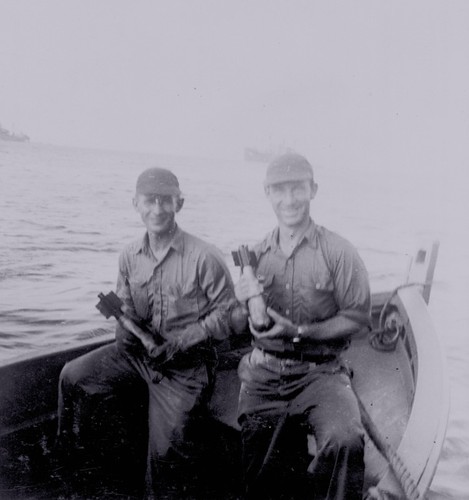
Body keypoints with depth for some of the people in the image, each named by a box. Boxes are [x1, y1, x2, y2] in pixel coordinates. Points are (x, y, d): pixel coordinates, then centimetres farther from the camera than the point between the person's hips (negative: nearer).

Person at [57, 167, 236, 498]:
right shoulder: (130, 257, 1)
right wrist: (124, 325, -12)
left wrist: (182, 341, -20)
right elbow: (126, 306, 11)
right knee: (72, 377, -2)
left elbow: (226, 313, -13)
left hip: (186, 364, -5)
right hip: (138, 350, 6)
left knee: (163, 449, -10)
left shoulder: (204, 257, -17)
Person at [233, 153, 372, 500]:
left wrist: (300, 333, -16)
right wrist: (246, 303, -10)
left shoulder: (337, 252, -6)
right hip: (263, 374, 4)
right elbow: (251, 327, 13)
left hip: (319, 372, -3)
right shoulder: (257, 254, 7)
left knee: (345, 441, -31)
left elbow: (358, 318, -6)